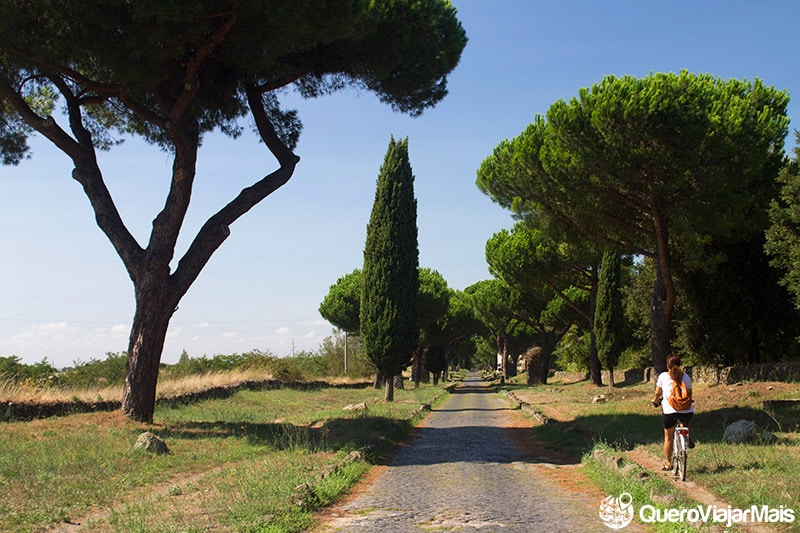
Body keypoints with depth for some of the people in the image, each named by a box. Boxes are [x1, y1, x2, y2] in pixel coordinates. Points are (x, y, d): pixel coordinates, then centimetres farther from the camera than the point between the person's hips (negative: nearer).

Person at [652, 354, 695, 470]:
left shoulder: (663, 376, 0)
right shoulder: (685, 376, 5)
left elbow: (658, 393, 9)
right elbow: (689, 394, 17)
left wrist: (655, 401, 31)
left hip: (669, 411, -2)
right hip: (686, 411, 2)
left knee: (668, 438, 16)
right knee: (686, 422, 40)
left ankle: (668, 463, 21)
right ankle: (688, 439, 21)